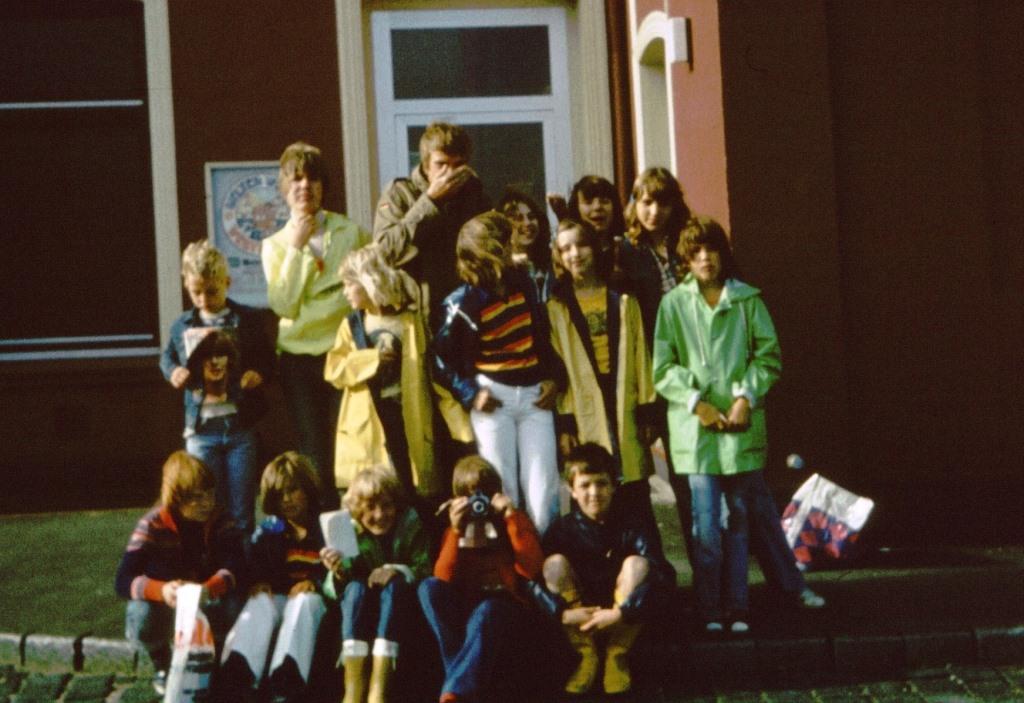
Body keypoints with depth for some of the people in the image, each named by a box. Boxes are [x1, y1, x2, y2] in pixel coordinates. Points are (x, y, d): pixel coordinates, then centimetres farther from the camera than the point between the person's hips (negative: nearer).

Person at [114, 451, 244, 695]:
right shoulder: (152, 526, -20)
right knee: (142, 617, -36)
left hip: (206, 604, 1)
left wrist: (208, 590, -50)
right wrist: (162, 591, -50)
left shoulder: (220, 521, -13)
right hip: (163, 605, -1)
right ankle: (161, 663, -2)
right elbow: (123, 581, -29)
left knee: (230, 607, -33)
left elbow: (235, 566, -28)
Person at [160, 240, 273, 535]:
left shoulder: (247, 321, -2)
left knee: (241, 512, 5)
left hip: (240, 427, -2)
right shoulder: (182, 326, 4)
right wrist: (173, 372, -2)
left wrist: (259, 373, -16)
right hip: (201, 430, 2)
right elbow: (167, 357, 19)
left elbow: (267, 358, 5)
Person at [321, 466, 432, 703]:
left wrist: (398, 571, -32)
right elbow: (332, 590, -6)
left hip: (401, 603, -1)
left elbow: (426, 570, -13)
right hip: (362, 612, 1)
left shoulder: (411, 526, -5)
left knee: (394, 584, -32)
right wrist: (338, 574, -29)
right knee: (355, 587, -29)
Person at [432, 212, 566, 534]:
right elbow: (441, 357, -1)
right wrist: (470, 394, -9)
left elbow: (543, 334, 15)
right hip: (494, 397, -4)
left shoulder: (522, 283, 3)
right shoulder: (463, 303, -9)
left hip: (534, 393, 4)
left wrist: (554, 378, 5)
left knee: (543, 486, 0)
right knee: (502, 487, -2)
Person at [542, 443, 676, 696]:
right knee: (555, 563, -21)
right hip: (579, 620, 1)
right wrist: (562, 613, -29)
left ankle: (617, 655, -11)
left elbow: (664, 578, -23)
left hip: (623, 622, -1)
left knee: (637, 563, -25)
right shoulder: (562, 530, -8)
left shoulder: (630, 525, -11)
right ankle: (586, 654, -11)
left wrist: (620, 613, -30)